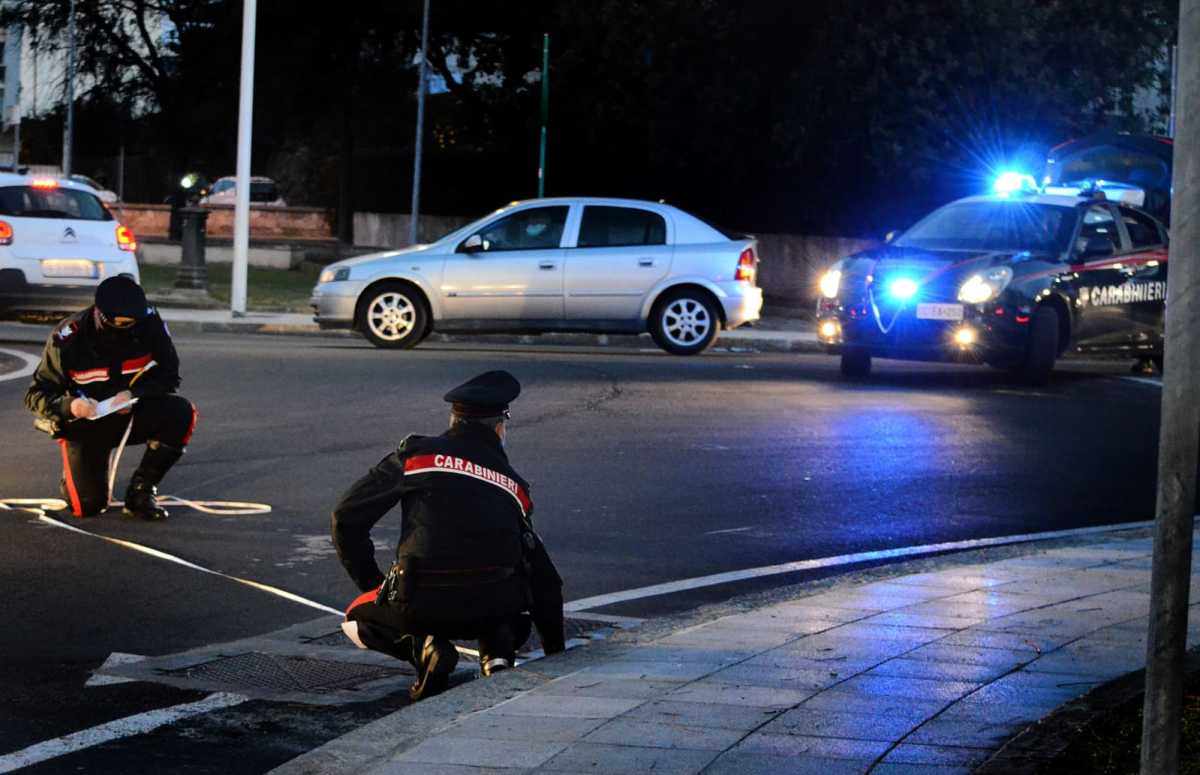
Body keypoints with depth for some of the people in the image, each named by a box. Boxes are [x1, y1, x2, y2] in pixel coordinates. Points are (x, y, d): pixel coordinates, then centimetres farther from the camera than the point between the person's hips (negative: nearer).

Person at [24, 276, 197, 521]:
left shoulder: (150, 324, -15)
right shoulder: (68, 338, -21)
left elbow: (169, 376, -7)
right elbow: (37, 395, -14)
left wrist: (134, 395, -27)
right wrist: (69, 406, -36)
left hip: (130, 415, 3)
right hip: (84, 424, -2)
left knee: (181, 412, -27)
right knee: (87, 505, -18)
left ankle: (140, 491, -10)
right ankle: (75, 474, 22)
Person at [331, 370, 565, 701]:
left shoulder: (415, 454, 9)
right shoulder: (513, 484, 19)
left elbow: (347, 517, 7)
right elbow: (543, 575, 24)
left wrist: (371, 584, 21)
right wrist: (555, 650, 35)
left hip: (422, 604, -2)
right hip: (494, 608, 2)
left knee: (358, 619, 27)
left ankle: (426, 648, -2)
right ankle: (498, 652, 6)